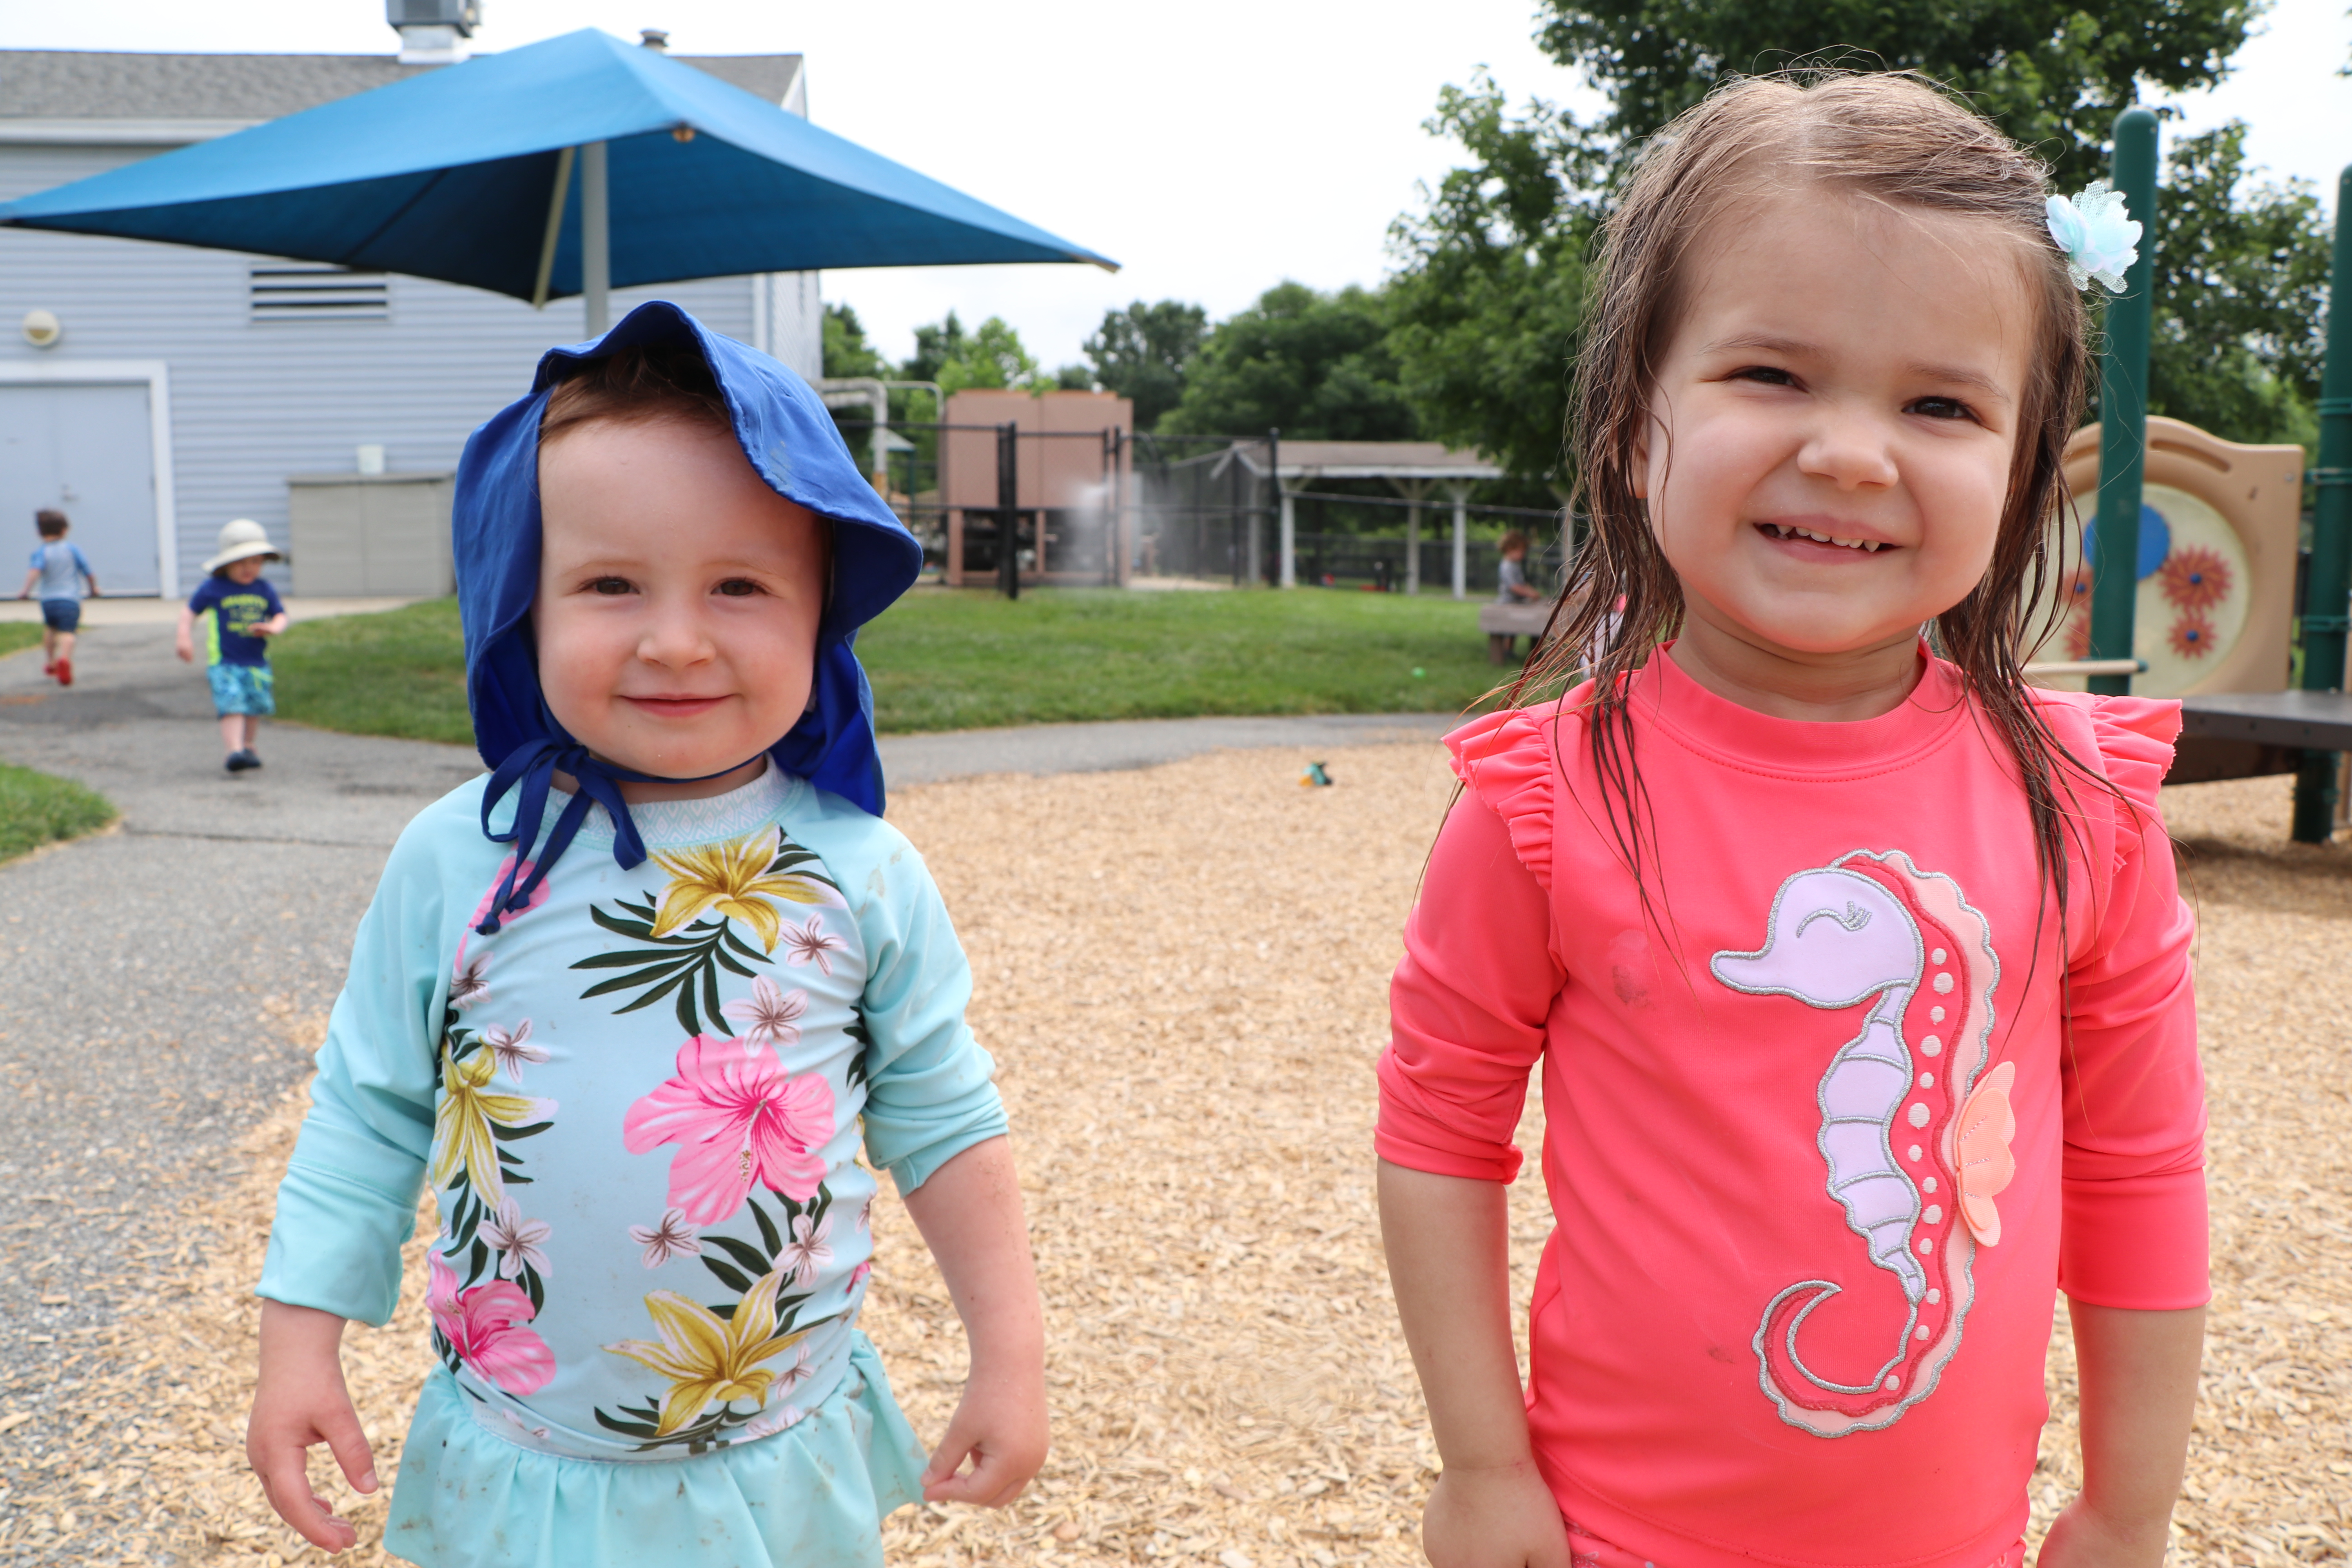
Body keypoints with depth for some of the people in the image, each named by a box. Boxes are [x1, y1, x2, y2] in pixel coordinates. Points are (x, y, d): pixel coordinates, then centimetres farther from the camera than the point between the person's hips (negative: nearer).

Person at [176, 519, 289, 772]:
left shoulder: (264, 590, 7)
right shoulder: (212, 589, -2)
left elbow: (281, 616, 10)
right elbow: (190, 612, 5)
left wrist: (273, 628, -13)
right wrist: (185, 637, -9)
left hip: (257, 663, 4)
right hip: (224, 664, -4)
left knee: (255, 709, 14)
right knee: (232, 708, -18)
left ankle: (248, 747, 36)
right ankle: (235, 752, -27)